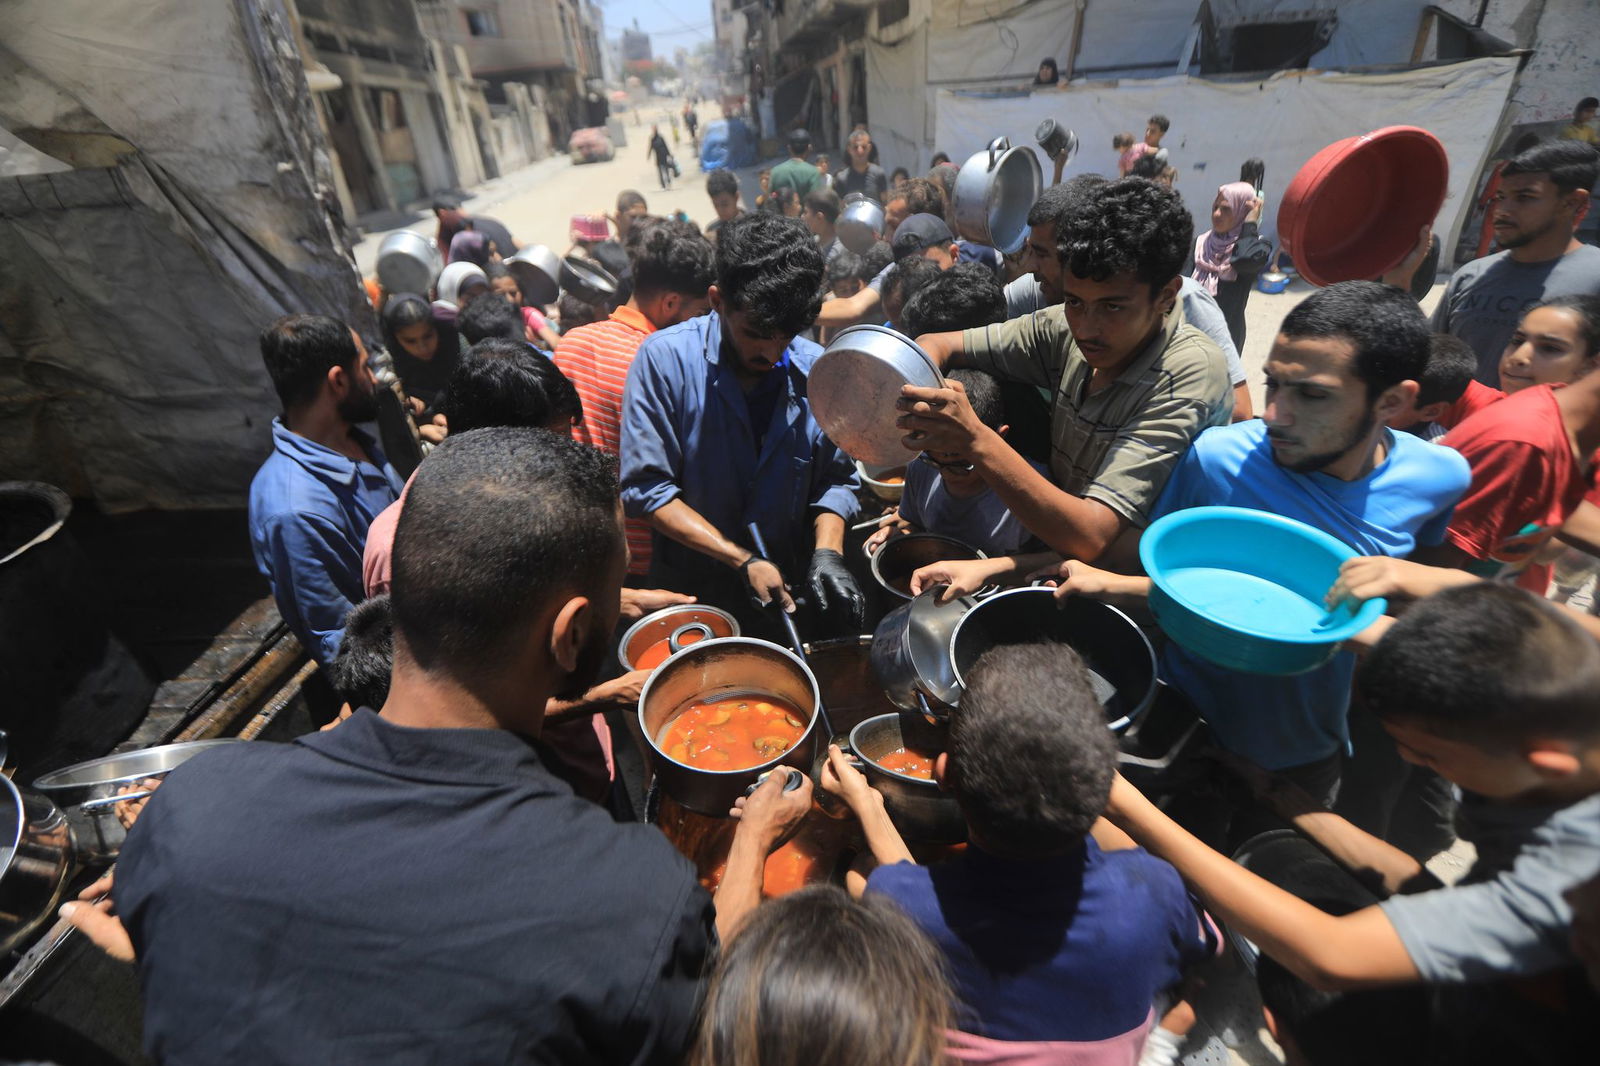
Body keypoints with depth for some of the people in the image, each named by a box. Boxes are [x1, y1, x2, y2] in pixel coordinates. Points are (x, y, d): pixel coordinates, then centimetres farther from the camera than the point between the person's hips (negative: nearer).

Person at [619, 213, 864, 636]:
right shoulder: (665, 358, -15)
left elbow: (836, 479, 2)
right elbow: (646, 488, -16)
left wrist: (827, 552, -16)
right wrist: (743, 560, -21)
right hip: (689, 596, -2)